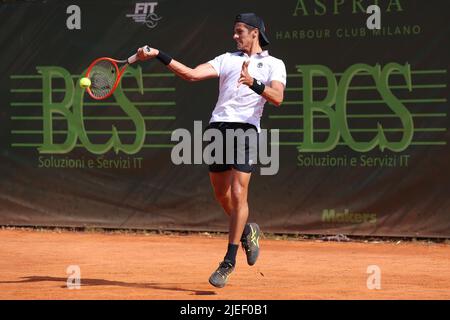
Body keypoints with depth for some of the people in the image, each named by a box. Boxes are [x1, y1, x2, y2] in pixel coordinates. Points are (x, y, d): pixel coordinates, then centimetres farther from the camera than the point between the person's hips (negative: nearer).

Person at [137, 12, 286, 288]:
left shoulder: (273, 64, 10)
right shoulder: (227, 59, 20)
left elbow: (277, 98, -6)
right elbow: (192, 74, 9)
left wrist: (254, 83, -23)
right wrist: (158, 55, 1)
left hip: (246, 130, -4)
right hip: (218, 127, 5)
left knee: (238, 195, -12)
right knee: (222, 195, 10)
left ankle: (229, 261, -7)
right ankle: (248, 231, 38)